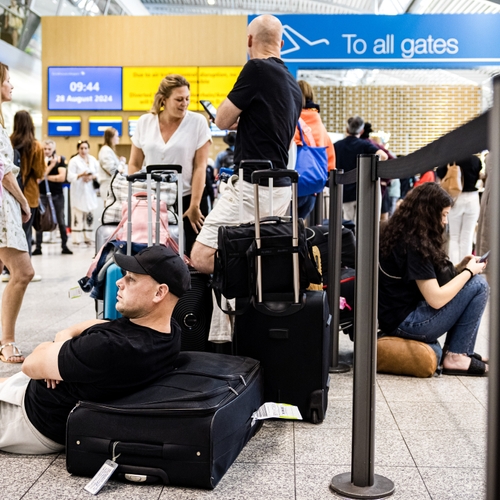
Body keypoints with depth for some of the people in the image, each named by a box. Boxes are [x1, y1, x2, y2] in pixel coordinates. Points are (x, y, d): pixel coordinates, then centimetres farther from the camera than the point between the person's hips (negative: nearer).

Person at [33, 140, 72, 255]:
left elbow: (62, 177, -12)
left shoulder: (60, 160, -1)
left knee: (61, 221, 6)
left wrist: (46, 177, -10)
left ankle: (64, 246, 13)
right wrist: (51, 165, -18)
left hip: (57, 195, 0)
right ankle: (38, 247, 4)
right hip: (42, 194, 0)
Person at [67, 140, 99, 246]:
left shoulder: (93, 160, 11)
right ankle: (77, 239, -3)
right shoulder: (74, 161, -3)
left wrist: (92, 177, -10)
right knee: (78, 215, -8)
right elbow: (70, 177, -9)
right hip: (78, 191, -4)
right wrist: (81, 175, -23)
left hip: (90, 191, 4)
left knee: (89, 215, 6)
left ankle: (88, 238, 14)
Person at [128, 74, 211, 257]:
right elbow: (134, 165, 11)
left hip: (186, 200, -2)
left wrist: (194, 206, -8)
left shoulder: (198, 122, -2)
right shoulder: (144, 122, 5)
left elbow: (200, 167, -4)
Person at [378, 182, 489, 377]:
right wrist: (469, 271, -8)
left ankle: (457, 350, 12)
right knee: (478, 285, -8)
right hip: (406, 323, -10)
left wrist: (460, 267, 5)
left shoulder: (401, 234, 8)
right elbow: (436, 300, -20)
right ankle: (456, 356, -3)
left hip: (395, 315, 10)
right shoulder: (414, 245, -20)